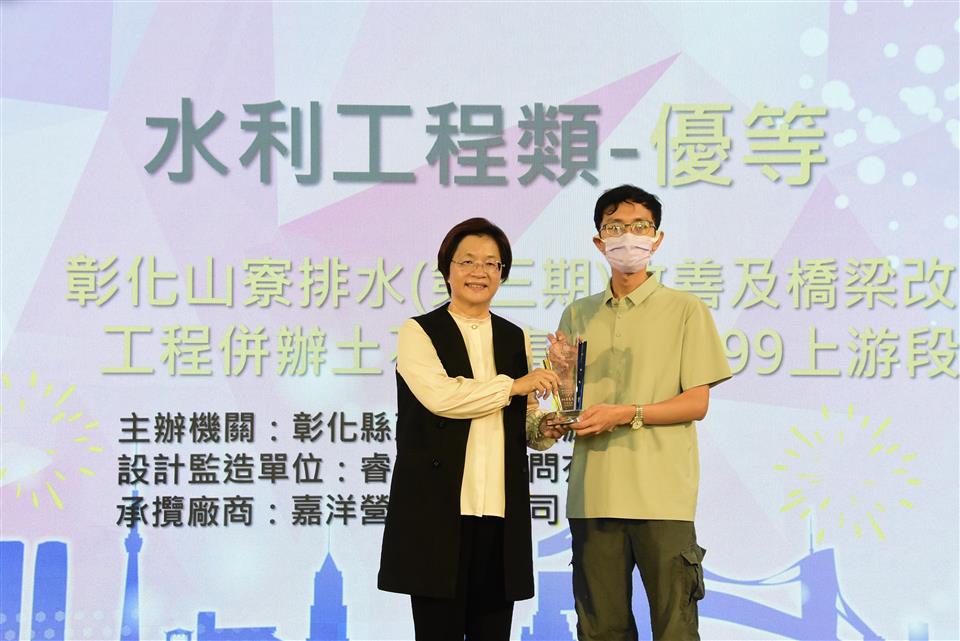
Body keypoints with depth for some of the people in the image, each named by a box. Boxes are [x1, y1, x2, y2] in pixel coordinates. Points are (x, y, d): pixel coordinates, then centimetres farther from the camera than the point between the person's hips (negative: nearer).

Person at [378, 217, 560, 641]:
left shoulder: (515, 338, 17)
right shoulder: (419, 332, 2)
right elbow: (439, 396, -16)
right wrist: (514, 385, -9)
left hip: (501, 511, 4)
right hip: (437, 510, -4)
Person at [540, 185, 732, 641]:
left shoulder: (685, 309, 4)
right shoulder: (578, 316, 15)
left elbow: (697, 402, -2)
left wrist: (626, 414, -13)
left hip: (662, 494, -3)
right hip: (593, 492, 3)